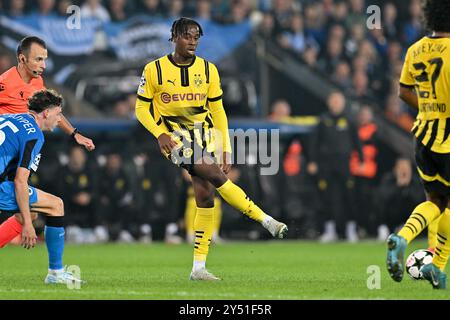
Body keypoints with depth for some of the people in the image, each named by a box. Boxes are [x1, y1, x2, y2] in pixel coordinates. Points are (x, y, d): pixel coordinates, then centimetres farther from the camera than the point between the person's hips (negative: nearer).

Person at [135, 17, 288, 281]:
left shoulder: (208, 69, 5)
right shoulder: (154, 70, -3)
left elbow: (218, 112, 9)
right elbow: (141, 108, 3)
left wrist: (226, 149, 4)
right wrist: (160, 134, -14)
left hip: (204, 135, 4)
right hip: (175, 137, -4)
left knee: (206, 197, -7)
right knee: (216, 176, -25)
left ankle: (199, 267, -1)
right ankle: (267, 221, -19)